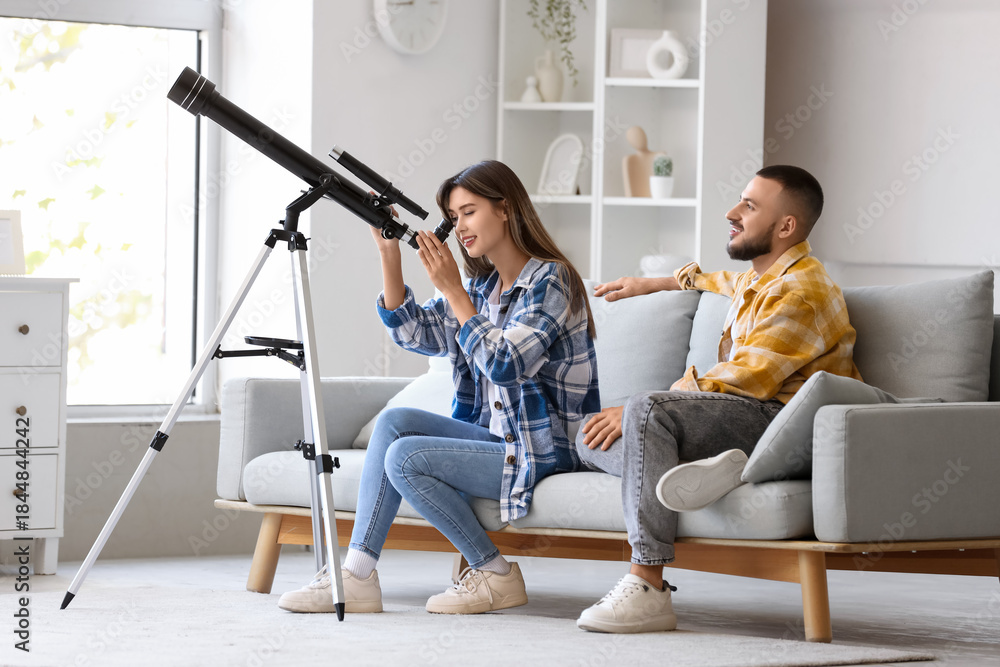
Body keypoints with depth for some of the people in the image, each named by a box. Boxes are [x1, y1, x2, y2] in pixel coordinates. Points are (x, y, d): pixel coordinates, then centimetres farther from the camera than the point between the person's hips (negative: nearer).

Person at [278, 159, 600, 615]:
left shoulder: (549, 280, -14)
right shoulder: (484, 284, 14)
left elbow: (504, 364, -24)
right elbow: (413, 332, 10)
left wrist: (452, 290, -23)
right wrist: (389, 253, 1)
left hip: (542, 451, -9)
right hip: (495, 437, 9)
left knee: (405, 457, -18)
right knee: (394, 420, -6)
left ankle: (496, 576, -6)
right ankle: (356, 574, -13)